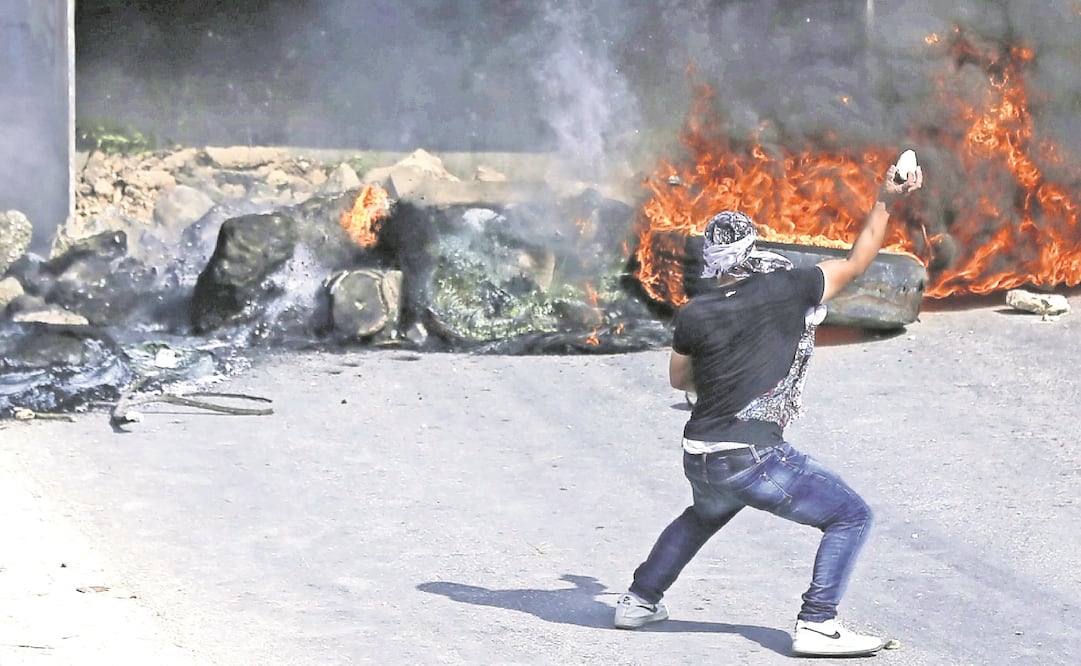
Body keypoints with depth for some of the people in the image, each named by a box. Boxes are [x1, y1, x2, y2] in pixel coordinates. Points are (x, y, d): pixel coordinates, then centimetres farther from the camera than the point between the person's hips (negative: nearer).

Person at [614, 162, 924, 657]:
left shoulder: (693, 314, 3)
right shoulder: (786, 289, -6)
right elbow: (856, 263, 5)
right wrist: (885, 202, 14)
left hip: (700, 460, 6)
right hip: (753, 460, -6)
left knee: (703, 515, 36)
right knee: (851, 517, 4)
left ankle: (639, 601, 40)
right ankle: (816, 625, -7)